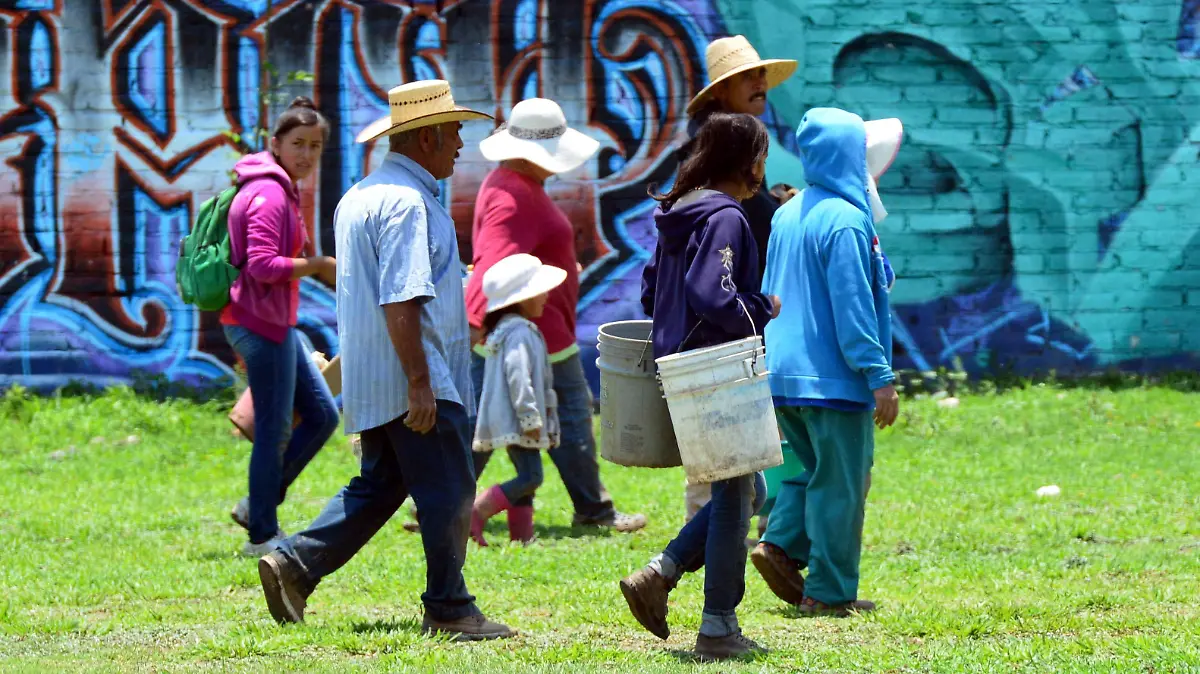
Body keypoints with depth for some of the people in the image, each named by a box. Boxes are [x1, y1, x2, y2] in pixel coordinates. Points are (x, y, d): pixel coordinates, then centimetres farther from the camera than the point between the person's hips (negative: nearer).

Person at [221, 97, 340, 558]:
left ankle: (257, 507, 18)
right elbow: (262, 265, -25)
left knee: (322, 416, 13)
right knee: (275, 430, -3)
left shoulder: (281, 190, 15)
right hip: (262, 324, -10)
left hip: (275, 323, 10)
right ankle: (262, 535, 5)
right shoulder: (269, 194, -16)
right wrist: (319, 266, -17)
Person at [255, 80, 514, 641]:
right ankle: (448, 609, 3)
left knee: (379, 486, 15)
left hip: (372, 383, 10)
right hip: (412, 379, -10)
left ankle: (295, 564, 9)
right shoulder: (407, 202, -17)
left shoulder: (360, 196, 16)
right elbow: (401, 302, -24)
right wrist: (420, 384, -25)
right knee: (448, 492, -2)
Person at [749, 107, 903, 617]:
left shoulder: (788, 215, 11)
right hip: (833, 379, -8)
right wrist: (880, 377, -17)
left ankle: (781, 545, 4)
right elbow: (852, 308, -19)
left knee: (816, 469, 21)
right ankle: (829, 591, 4)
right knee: (840, 483, 1)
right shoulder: (846, 220, -15)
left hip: (782, 377, 8)